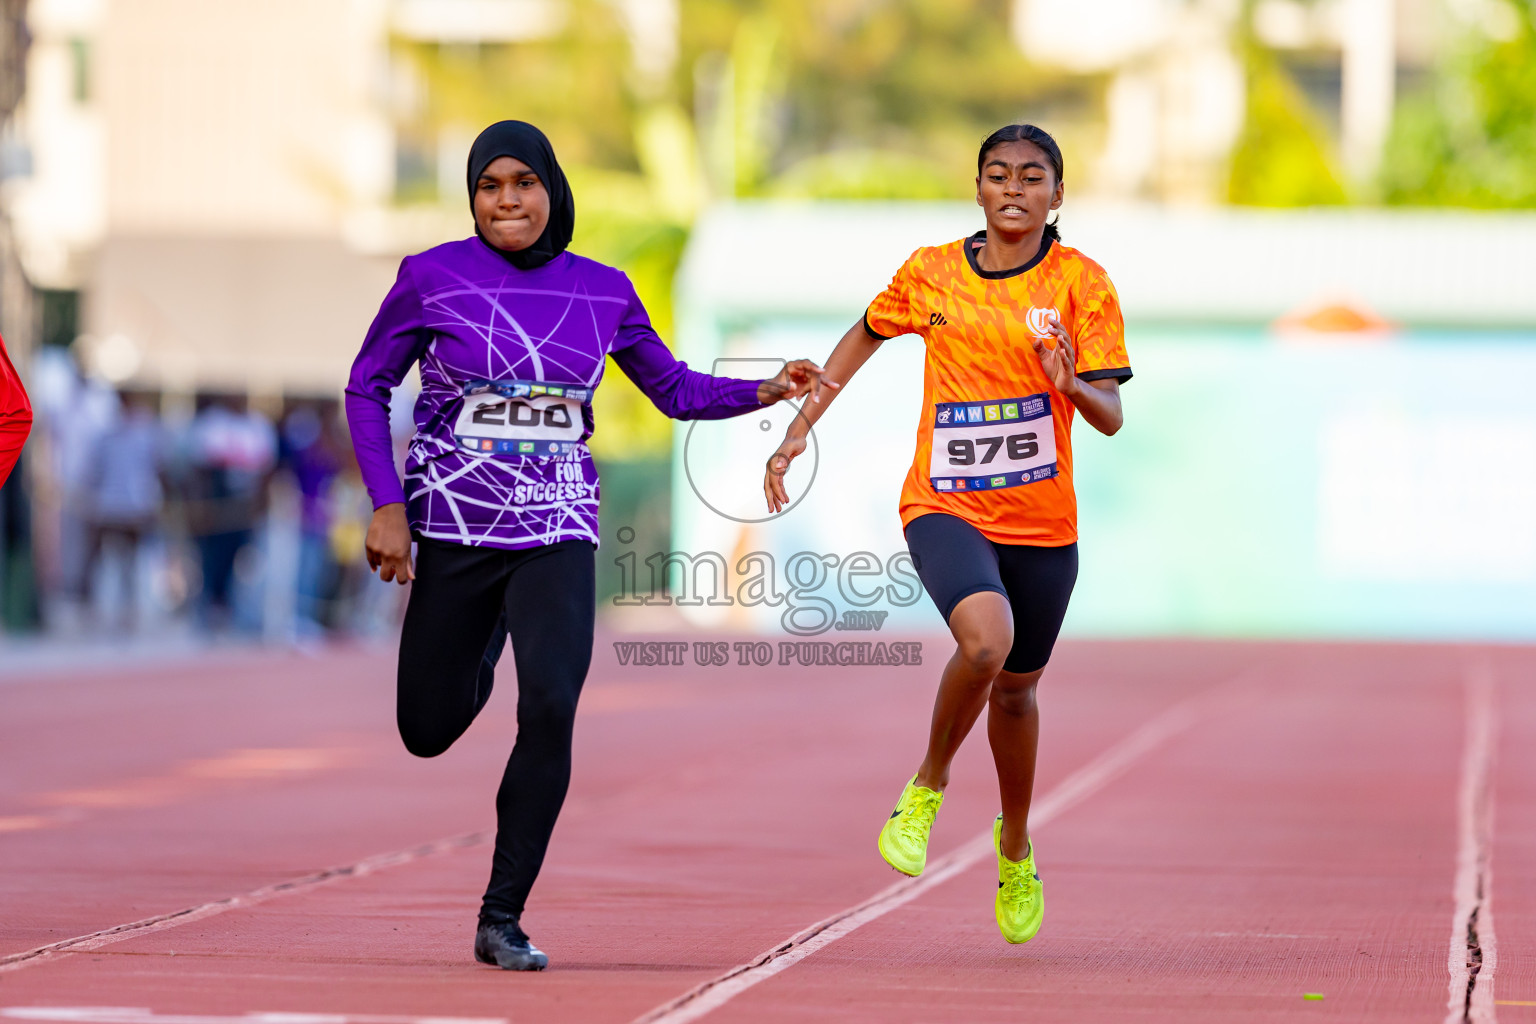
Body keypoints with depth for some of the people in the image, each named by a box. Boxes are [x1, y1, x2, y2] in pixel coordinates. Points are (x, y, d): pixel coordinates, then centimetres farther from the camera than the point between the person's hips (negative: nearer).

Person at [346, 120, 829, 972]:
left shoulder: (601, 292, 4)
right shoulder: (432, 278, -4)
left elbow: (676, 390, 15)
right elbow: (367, 387, 4)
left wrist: (768, 390, -1)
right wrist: (385, 505, -5)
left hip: (557, 531, 1)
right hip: (451, 523, -1)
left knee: (551, 708, -19)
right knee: (428, 732, 4)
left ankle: (502, 919, -8)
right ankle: (484, 642, 44)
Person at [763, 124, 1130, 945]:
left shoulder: (1081, 283, -5)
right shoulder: (929, 274, 0)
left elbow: (1111, 417, -9)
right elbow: (864, 337, 19)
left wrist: (1069, 383, -31)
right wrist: (799, 430, 16)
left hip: (1042, 521, 1)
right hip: (945, 506, -1)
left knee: (1015, 690, 14)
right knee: (985, 638, -30)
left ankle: (1015, 847, 41)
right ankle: (928, 785, -4)